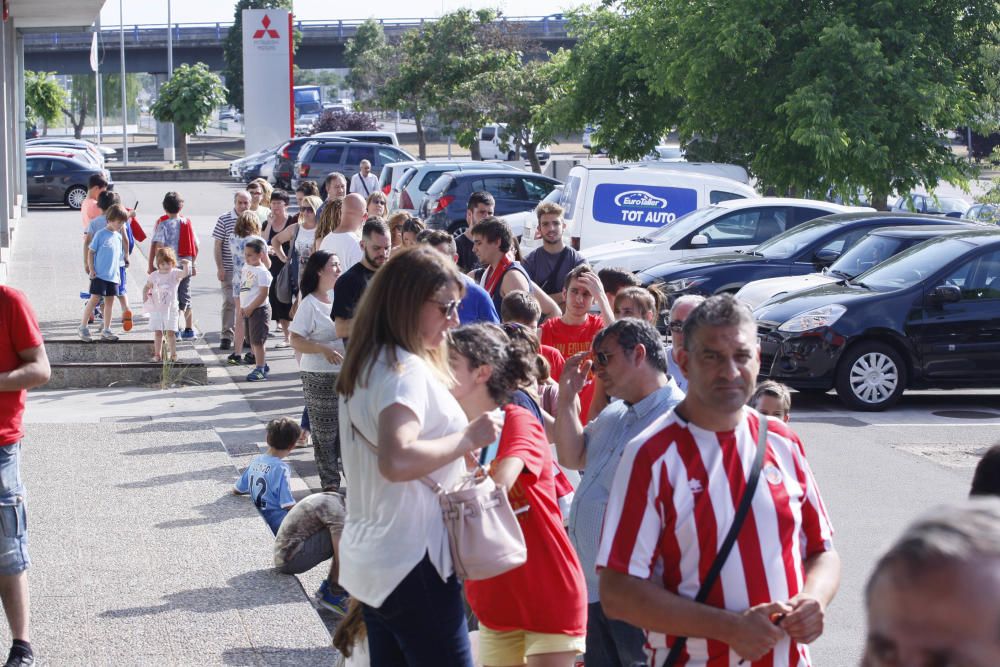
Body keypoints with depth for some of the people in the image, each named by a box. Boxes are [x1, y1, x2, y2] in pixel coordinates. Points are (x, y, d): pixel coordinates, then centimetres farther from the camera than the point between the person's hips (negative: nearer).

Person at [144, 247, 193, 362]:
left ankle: (173, 354, 5)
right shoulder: (154, 276, 2)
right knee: (158, 332, 3)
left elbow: (185, 273, -25)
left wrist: (186, 265, -43)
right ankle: (157, 354, 10)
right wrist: (145, 295, 0)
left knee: (170, 332, -2)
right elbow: (147, 287, 16)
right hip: (156, 309, 2)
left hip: (171, 308, -2)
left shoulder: (175, 273, -5)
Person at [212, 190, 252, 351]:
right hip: (229, 270, -3)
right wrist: (220, 267, -8)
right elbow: (217, 246, -2)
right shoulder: (224, 220, -3)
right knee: (229, 302, -5)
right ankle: (226, 336, 1)